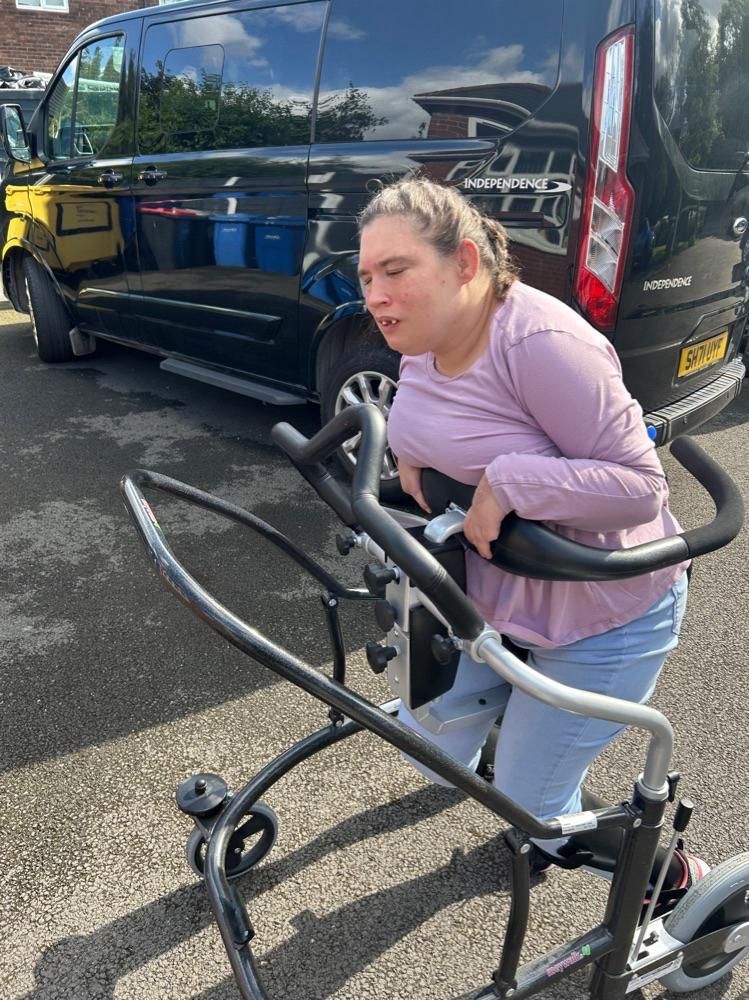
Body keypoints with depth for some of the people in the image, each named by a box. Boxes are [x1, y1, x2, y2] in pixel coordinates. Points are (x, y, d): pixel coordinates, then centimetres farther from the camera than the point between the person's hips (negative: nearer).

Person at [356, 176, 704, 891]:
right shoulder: (423, 341, -5)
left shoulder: (541, 341, -29)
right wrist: (410, 453, -4)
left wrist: (509, 481, -36)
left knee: (528, 807, 6)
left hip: (600, 619, -7)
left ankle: (670, 876, 34)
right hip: (486, 592, 8)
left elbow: (639, 486, -27)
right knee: (433, 753, 19)